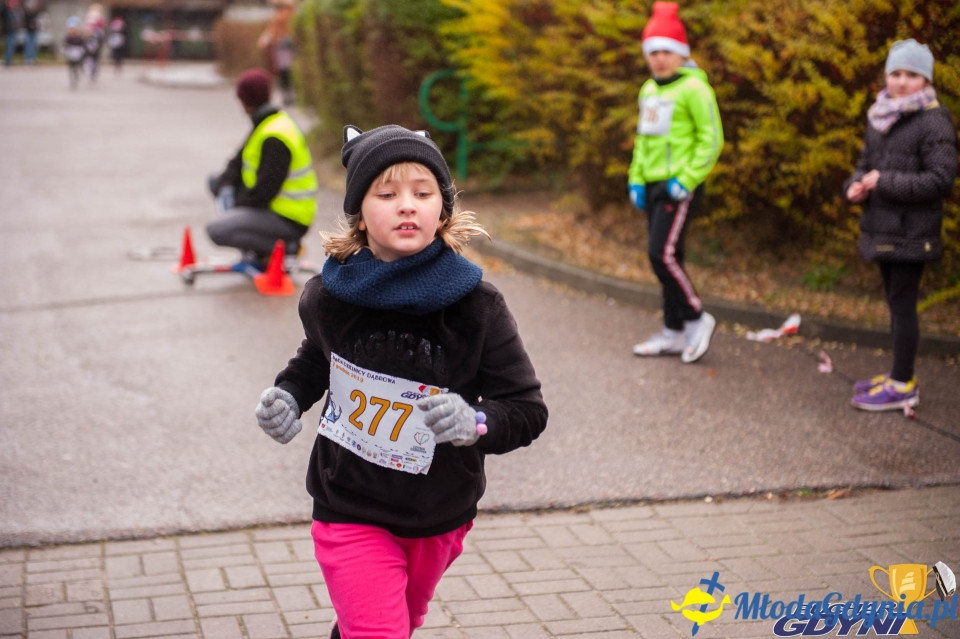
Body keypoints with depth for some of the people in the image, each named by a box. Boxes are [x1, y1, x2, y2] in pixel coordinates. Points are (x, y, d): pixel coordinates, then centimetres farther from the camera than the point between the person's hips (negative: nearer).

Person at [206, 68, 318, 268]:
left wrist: (236, 205, -13)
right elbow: (240, 160, 14)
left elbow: (265, 189, -25)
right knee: (216, 182, 18)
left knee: (217, 230, -26)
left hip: (286, 221, -10)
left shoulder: (275, 138, -23)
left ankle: (282, 246, -9)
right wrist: (226, 186, -4)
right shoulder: (265, 124, 9)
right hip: (273, 205, 10)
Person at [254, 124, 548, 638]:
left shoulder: (476, 307, -18)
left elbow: (528, 411, -15)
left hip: (439, 518, 1)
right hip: (350, 512, -1)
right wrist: (289, 394, -6)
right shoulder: (329, 296, -11)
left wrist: (476, 423, -34)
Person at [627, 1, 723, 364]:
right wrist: (636, 179, 15)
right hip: (653, 185, 8)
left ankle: (696, 318, 1)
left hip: (679, 187, -8)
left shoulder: (693, 88, -9)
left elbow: (711, 139, -13)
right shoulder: (648, 90, 15)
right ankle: (674, 333, 17)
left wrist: (687, 179, -17)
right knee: (664, 257, 10)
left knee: (663, 254, -15)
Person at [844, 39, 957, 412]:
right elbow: (867, 163, 21)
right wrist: (855, 186, -1)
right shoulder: (880, 118, 11)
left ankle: (903, 386, 3)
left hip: (911, 234, -8)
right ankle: (899, 374, 28)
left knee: (903, 304, -4)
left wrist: (885, 182, -19)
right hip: (882, 228, 8)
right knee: (895, 303, 16)